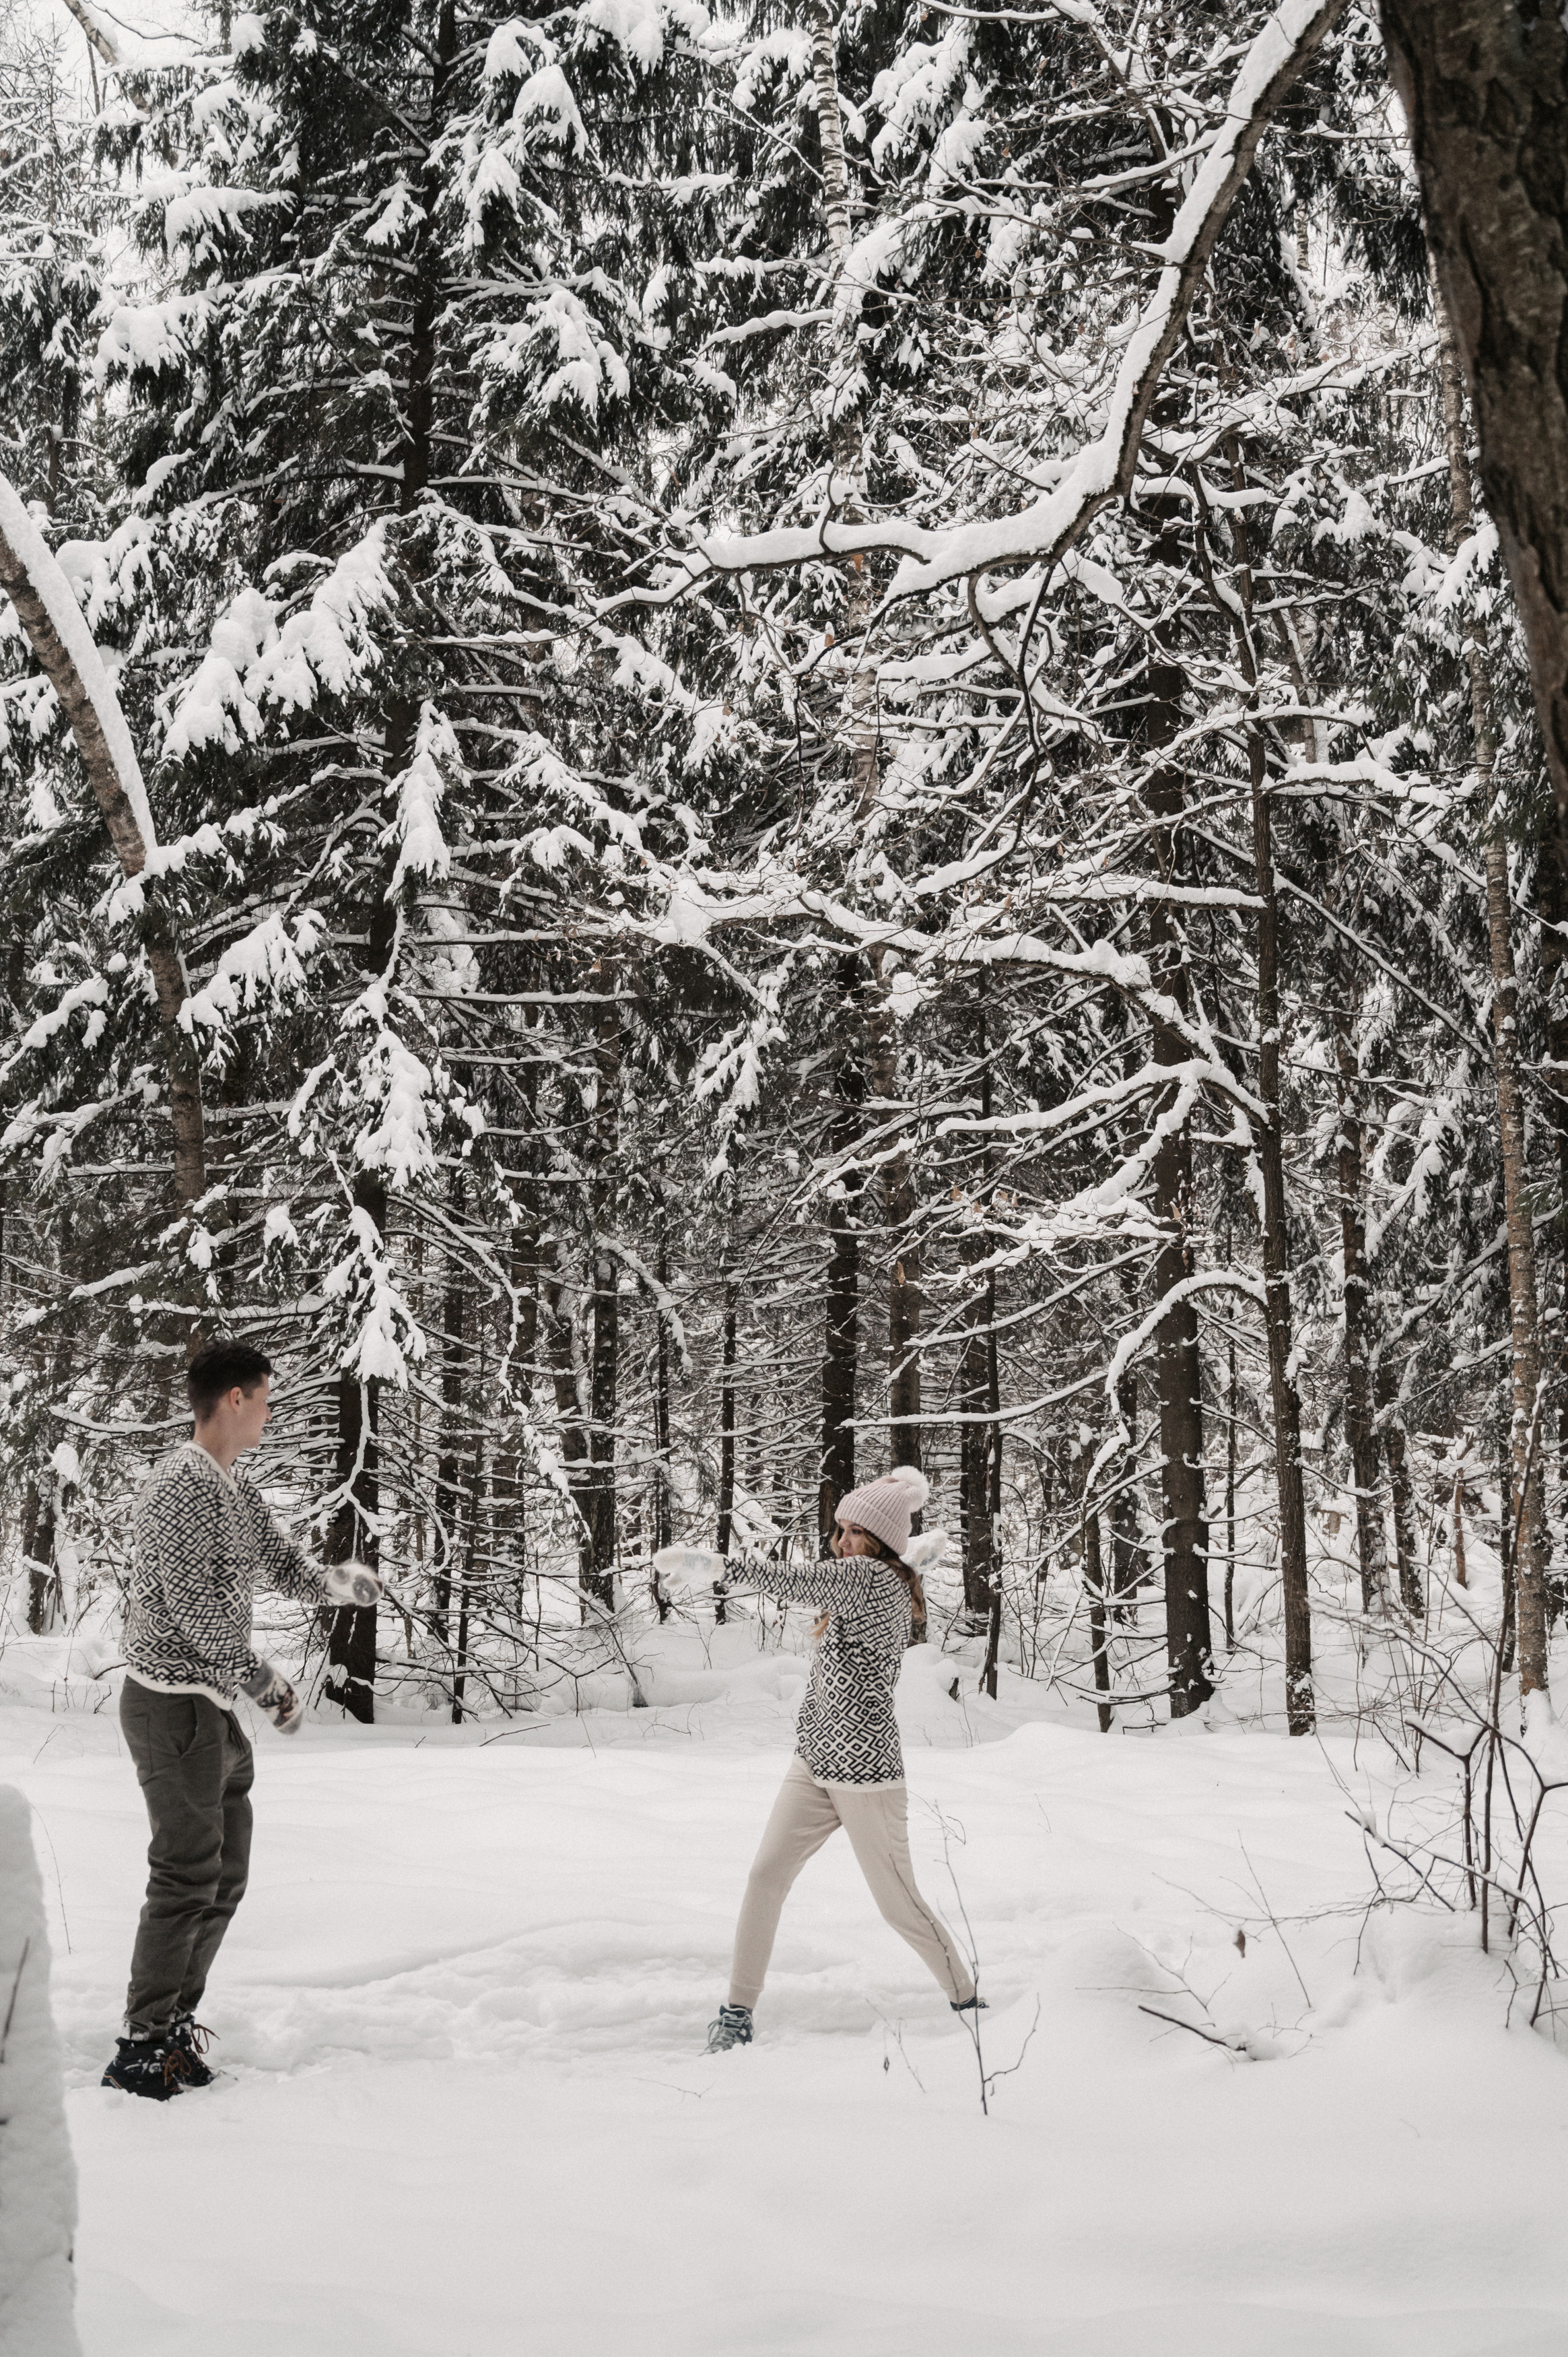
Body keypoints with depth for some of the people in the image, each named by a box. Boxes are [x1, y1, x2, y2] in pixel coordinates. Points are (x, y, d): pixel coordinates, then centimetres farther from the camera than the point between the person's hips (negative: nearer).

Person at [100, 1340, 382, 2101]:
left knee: (224, 1877, 14)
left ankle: (174, 2024, 24)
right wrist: (264, 1681, -17)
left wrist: (337, 1581, -6)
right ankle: (143, 2049, 0)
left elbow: (283, 1565, 16)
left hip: (213, 1707, 10)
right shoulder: (183, 1484, -17)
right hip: (174, 1702, -10)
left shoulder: (237, 1491, 14)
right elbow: (195, 1607, -22)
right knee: (188, 1877, -7)